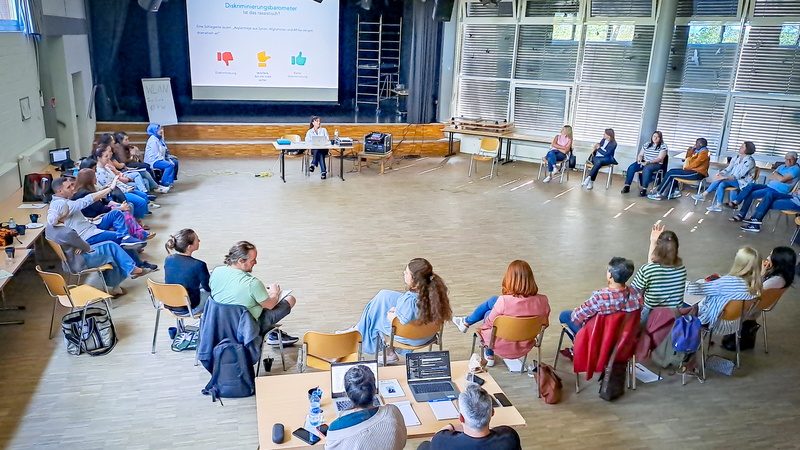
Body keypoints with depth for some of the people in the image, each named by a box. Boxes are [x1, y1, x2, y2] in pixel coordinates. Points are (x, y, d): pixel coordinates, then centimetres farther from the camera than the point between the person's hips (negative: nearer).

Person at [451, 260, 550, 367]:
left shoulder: (504, 301, -30)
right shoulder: (542, 301, -19)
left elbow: (489, 323, -15)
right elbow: (545, 324, -1)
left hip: (503, 347, -4)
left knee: (488, 313, 26)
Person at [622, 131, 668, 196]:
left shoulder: (663, 146, -3)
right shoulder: (646, 145, 13)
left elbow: (660, 159, -11)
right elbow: (640, 155, 15)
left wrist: (648, 162, -23)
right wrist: (639, 159, -10)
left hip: (656, 164, -5)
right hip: (644, 162, 5)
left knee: (646, 169, -38)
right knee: (631, 167, -21)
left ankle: (644, 190, -38)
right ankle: (627, 186, -19)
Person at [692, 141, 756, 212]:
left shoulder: (750, 161, -18)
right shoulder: (736, 157, 5)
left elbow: (739, 175, -26)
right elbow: (728, 169, 4)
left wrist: (724, 177, -39)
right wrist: (719, 173, -18)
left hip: (743, 182, -7)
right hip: (733, 180, 7)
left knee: (721, 179, -28)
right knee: (721, 185, -23)